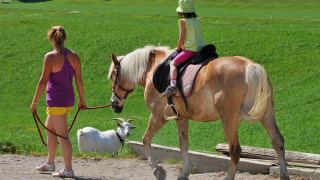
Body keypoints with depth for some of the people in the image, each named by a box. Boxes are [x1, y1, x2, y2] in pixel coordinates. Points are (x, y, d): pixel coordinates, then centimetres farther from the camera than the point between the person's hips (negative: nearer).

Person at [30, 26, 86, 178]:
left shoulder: (50, 57, -15)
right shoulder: (74, 56, 4)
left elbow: (43, 81, -15)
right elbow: (79, 80, 8)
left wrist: (34, 101, -7)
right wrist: (81, 100, 17)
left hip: (56, 101, -8)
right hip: (69, 100, 8)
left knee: (63, 135, -4)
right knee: (49, 129, 23)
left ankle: (68, 169, -1)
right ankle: (50, 163, 32)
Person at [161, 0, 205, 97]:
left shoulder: (183, 21, -2)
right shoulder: (197, 21, 17)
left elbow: (182, 38, -6)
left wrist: (178, 48, 11)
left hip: (191, 49, -7)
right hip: (201, 48, 7)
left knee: (173, 63, -9)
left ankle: (173, 84, -29)